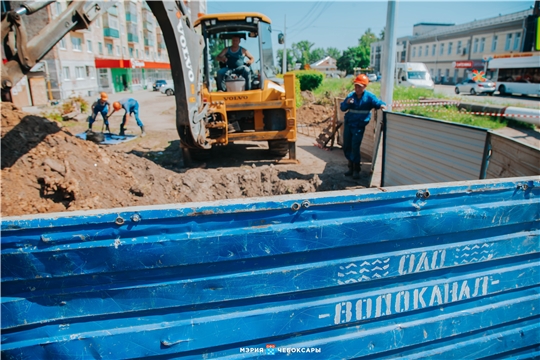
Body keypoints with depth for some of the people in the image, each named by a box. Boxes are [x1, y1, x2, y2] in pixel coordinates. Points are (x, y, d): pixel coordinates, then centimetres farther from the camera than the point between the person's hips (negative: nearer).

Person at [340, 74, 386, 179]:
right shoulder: (351, 95, 5)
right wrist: (347, 103, -16)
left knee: (355, 147, -11)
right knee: (346, 147, 9)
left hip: (359, 126, -5)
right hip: (348, 124, 5)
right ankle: (351, 168, 25)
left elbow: (378, 102, -13)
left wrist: (382, 105, -36)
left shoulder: (369, 96, -6)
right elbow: (342, 108, 5)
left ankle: (356, 170, 1)